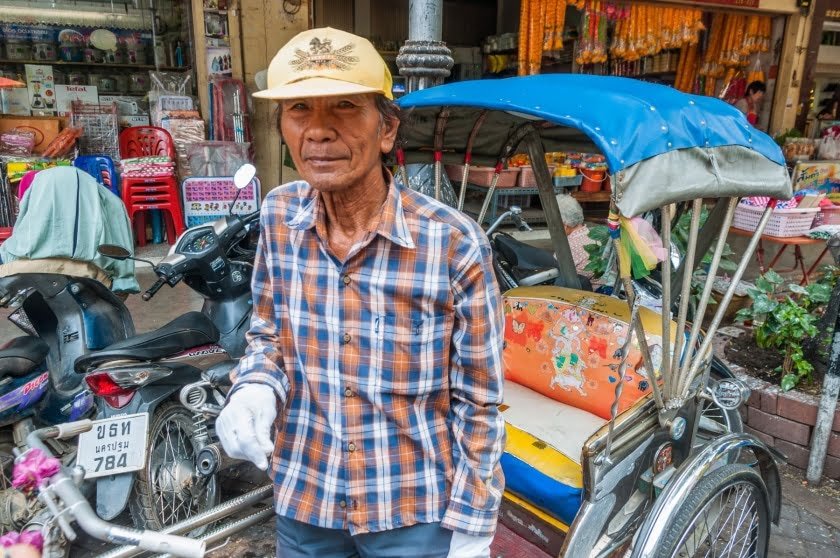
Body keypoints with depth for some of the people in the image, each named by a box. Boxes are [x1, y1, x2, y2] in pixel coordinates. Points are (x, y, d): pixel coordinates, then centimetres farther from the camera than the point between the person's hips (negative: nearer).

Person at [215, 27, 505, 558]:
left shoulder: (455, 242, -20)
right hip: (303, 500, 4)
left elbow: (478, 402, -12)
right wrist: (255, 387, -14)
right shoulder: (279, 216, -8)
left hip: (416, 511, -3)